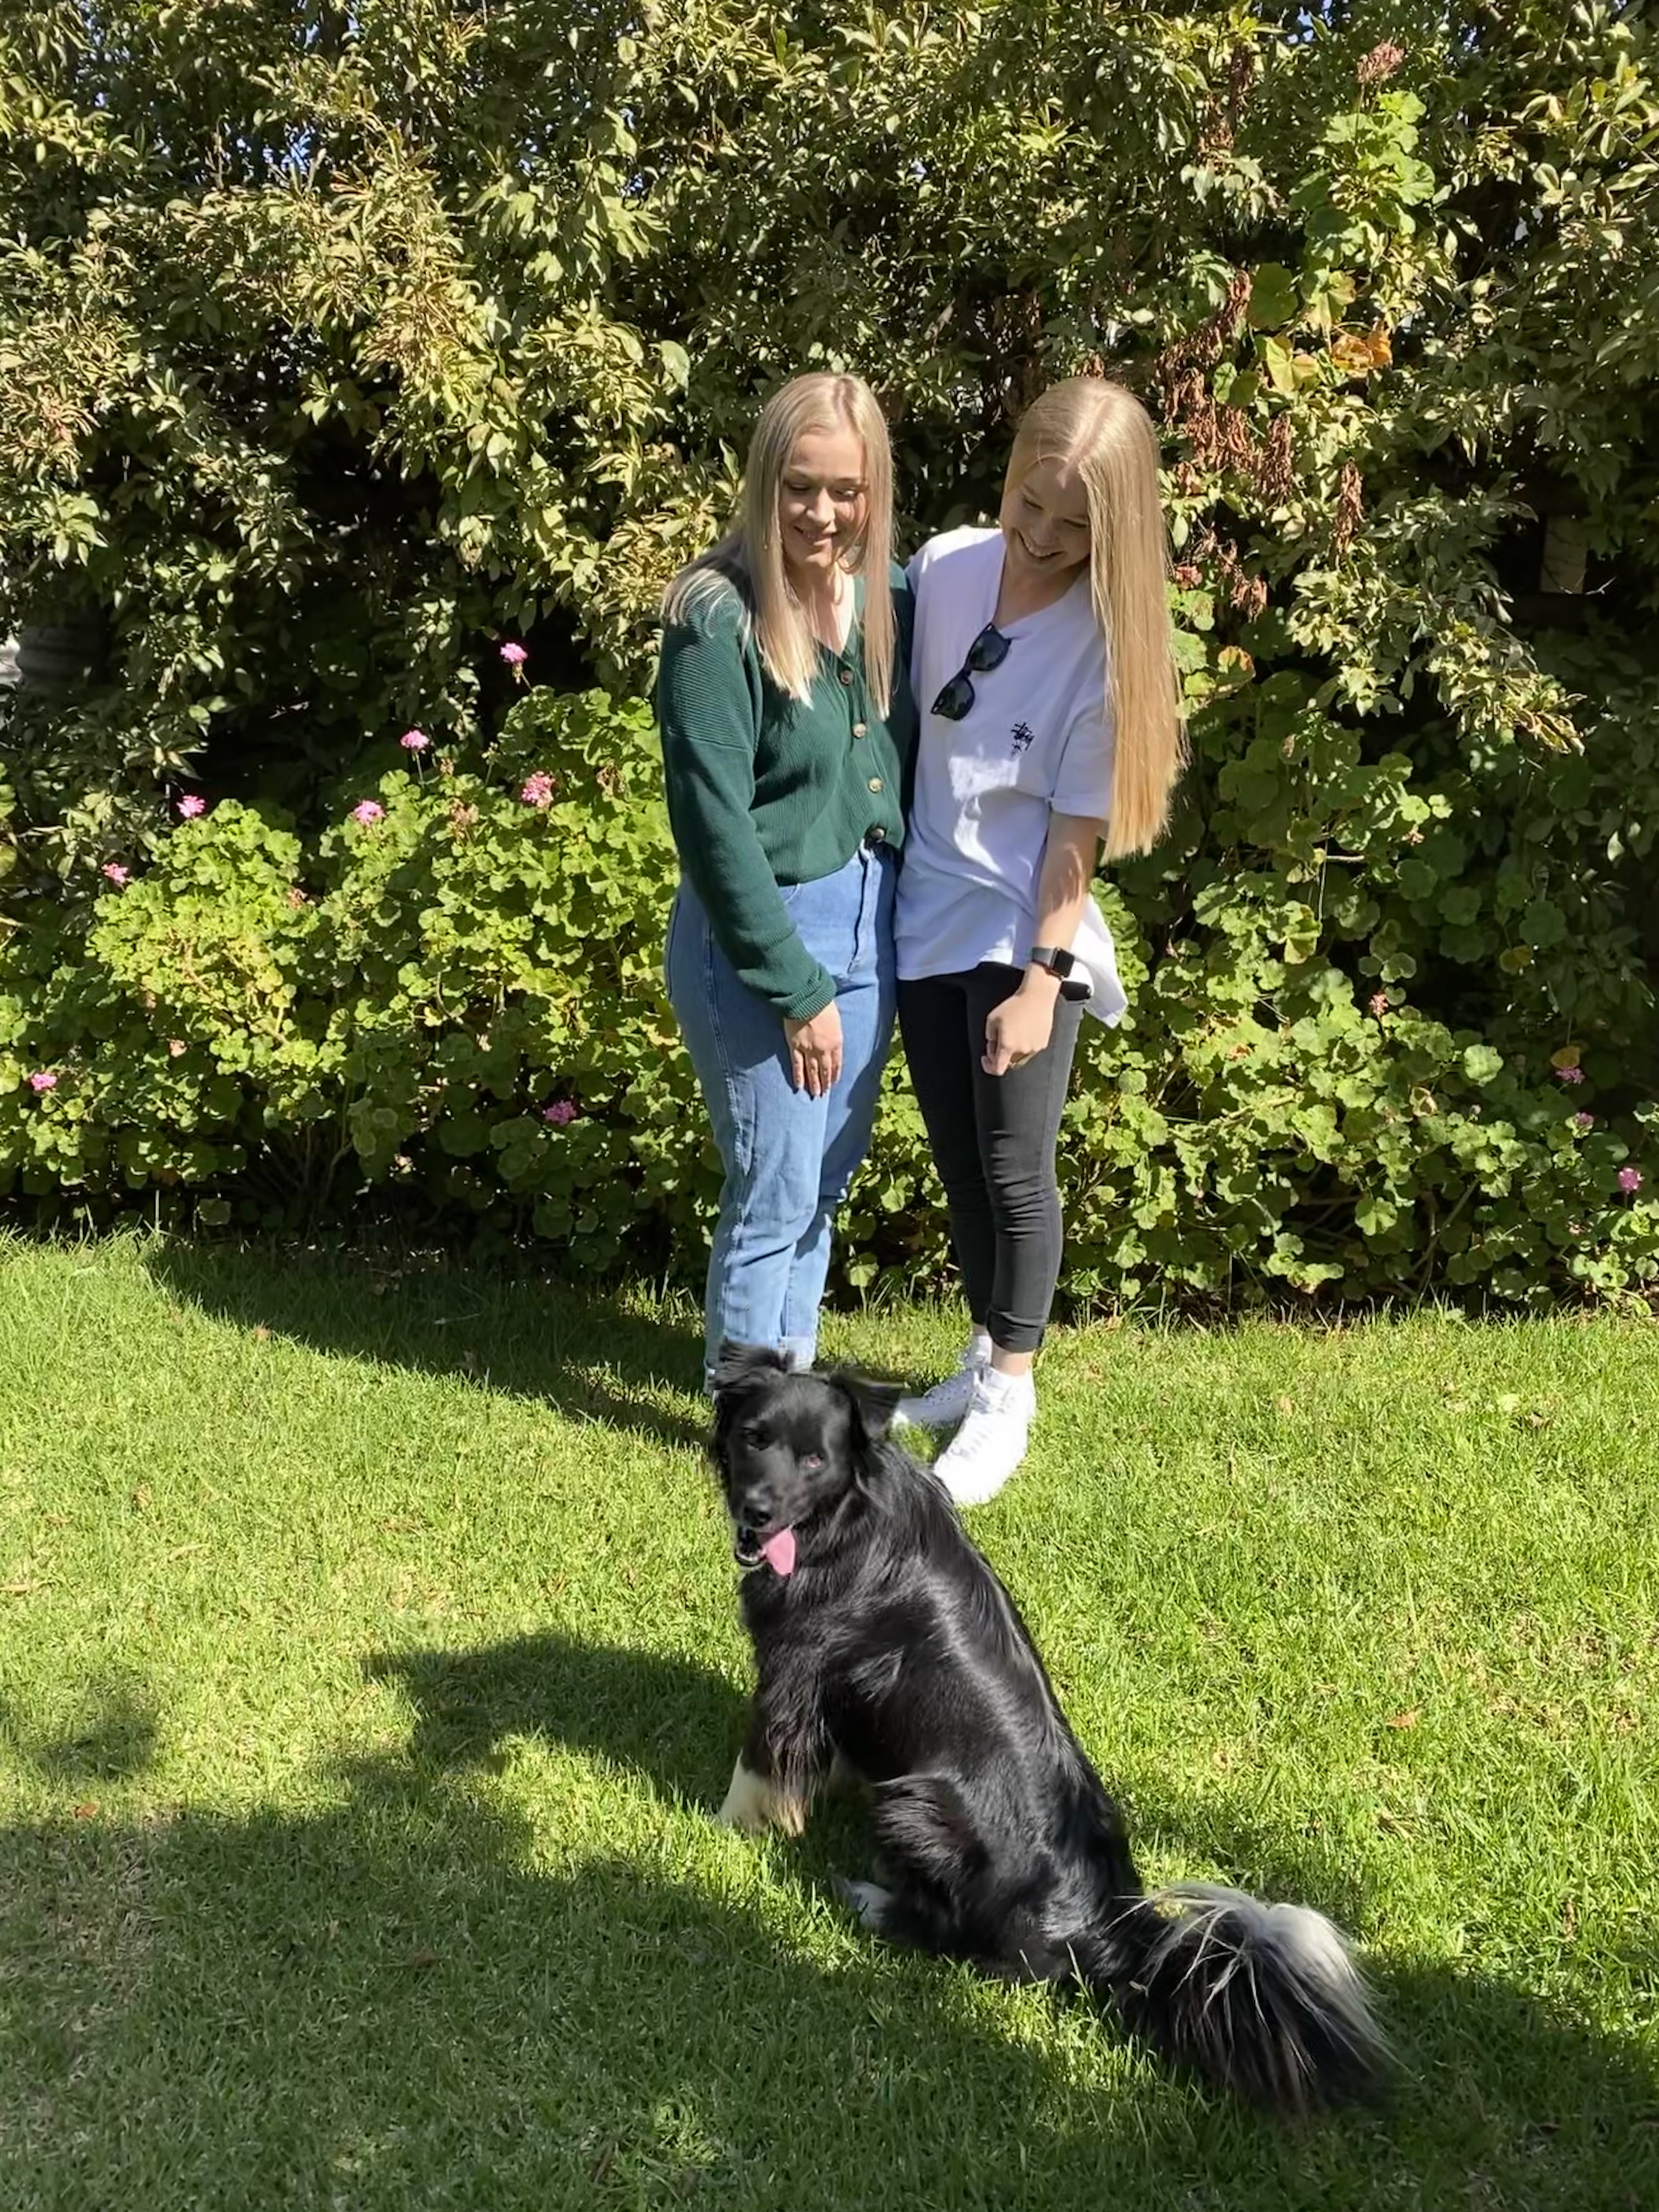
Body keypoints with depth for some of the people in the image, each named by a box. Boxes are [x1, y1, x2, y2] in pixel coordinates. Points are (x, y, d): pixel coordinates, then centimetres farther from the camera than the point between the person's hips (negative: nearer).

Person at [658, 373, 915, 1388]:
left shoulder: (889, 597, 3)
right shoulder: (719, 615, -16)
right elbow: (714, 823, -18)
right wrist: (796, 988, -17)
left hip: (872, 921, 7)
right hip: (761, 935, -7)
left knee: (829, 1180, 17)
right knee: (775, 1198, 2)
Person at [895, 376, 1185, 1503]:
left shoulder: (1108, 636, -15)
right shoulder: (944, 567, -3)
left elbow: (1079, 826, -15)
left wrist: (1042, 982, -17)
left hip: (1023, 935, -4)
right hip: (925, 915, 4)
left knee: (1015, 1172, 2)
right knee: (959, 1165, 14)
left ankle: (1008, 1397, 20)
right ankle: (988, 1357, 34)